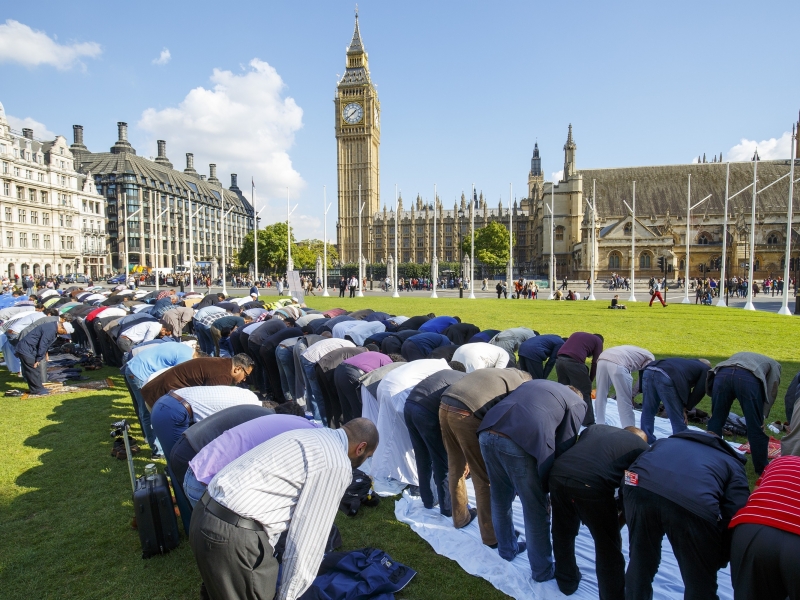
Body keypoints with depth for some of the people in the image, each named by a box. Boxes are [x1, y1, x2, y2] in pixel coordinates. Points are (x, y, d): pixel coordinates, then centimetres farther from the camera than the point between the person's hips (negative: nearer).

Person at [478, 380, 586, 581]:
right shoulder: (577, 403, 20)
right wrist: (548, 489, 18)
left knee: (500, 500, 28)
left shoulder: (537, 383, 35)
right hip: (521, 443, -6)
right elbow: (563, 448, 10)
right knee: (536, 513, 16)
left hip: (487, 434, 6)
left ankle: (507, 549, 49)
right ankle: (543, 570, 35)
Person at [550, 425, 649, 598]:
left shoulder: (594, 428, 33)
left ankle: (567, 582, 50)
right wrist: (617, 525, 39)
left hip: (558, 474, 5)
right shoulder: (643, 448, 24)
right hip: (593, 484, -5)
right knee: (609, 548, 20)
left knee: (563, 535, 30)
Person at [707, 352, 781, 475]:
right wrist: (763, 417, 16)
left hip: (722, 374, 3)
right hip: (749, 378, -3)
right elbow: (771, 392, 18)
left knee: (716, 421, 16)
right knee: (756, 428, 13)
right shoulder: (774, 364, 36)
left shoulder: (739, 356, 45)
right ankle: (762, 469, 26)